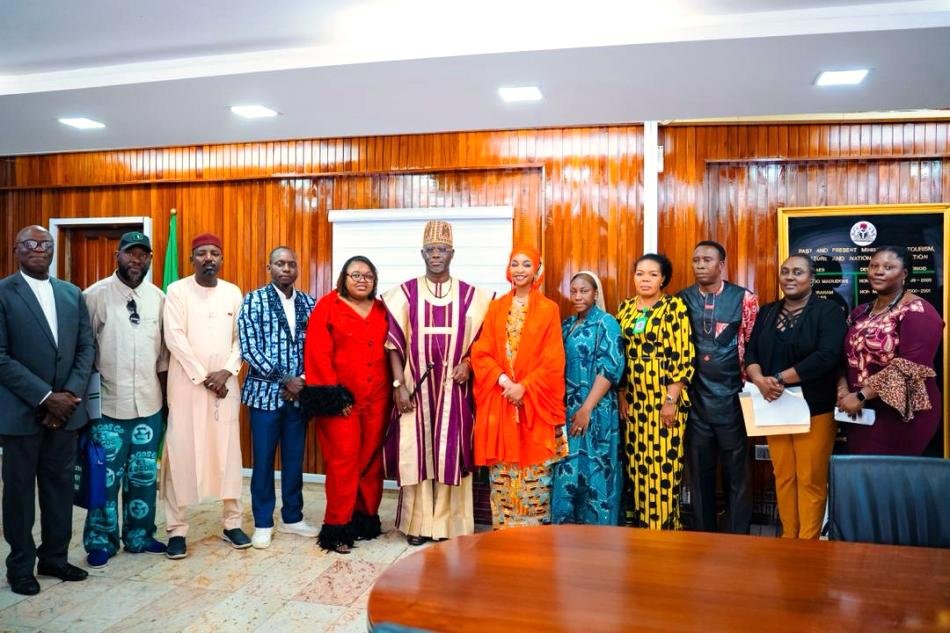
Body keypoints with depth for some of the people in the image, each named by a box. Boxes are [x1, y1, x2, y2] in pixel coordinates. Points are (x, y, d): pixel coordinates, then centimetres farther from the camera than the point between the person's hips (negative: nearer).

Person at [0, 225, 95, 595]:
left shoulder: (72, 294, 9)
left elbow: (87, 347, 7)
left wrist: (71, 393, -7)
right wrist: (45, 397, -16)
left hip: (65, 408, 4)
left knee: (60, 485, 12)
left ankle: (54, 557, 26)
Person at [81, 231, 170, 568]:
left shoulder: (158, 297, 5)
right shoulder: (95, 295, -7)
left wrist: (165, 396, 12)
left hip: (149, 404, 4)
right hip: (108, 405, -3)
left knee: (144, 476, 12)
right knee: (106, 477, 7)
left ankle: (139, 536, 27)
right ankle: (101, 542, 22)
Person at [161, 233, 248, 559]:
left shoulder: (233, 292, 7)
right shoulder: (177, 291, -2)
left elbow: (241, 337, 5)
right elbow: (174, 338, -9)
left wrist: (226, 372, -9)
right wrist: (203, 377, -12)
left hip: (225, 383, 3)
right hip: (186, 383, -3)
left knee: (228, 451, 7)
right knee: (181, 452, 0)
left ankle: (232, 522, 17)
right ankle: (177, 529, 10)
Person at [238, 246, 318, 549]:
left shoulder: (308, 303, 7)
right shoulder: (254, 300, -3)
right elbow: (249, 349, -11)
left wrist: (302, 380, -9)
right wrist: (284, 379, -15)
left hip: (300, 393, 3)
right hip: (266, 391, -3)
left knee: (295, 458, 12)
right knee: (264, 459, 5)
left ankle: (292, 518, 26)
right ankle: (263, 523, 19)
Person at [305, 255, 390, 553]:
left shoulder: (381, 310, 12)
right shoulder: (327, 306, -1)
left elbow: (392, 350, 14)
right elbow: (318, 355, -8)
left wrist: (394, 387, 3)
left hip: (377, 400, 4)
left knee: (371, 459, 10)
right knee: (343, 461, -2)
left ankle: (366, 518, 24)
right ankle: (338, 527, 9)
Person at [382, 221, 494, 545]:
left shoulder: (471, 295, 4)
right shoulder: (404, 294, 2)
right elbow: (395, 343, 0)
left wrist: (468, 364, -9)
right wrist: (399, 385, -8)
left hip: (453, 389, 1)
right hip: (416, 387, 0)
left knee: (451, 454, 3)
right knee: (416, 453, 3)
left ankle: (448, 523, 16)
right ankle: (418, 523, 16)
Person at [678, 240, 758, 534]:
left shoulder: (744, 298, -1)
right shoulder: (681, 300, 4)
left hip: (732, 399, -2)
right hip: (695, 399, 2)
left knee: (737, 472, 7)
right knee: (699, 472, 11)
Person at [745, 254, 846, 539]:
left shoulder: (828, 311, -3)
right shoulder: (767, 312, 12)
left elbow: (827, 356, -17)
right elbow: (751, 352, 7)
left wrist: (779, 378, -18)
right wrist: (760, 380, -14)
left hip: (814, 408, -4)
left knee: (810, 480, 0)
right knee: (783, 476, 9)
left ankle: (808, 542, 13)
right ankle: (788, 536, 22)